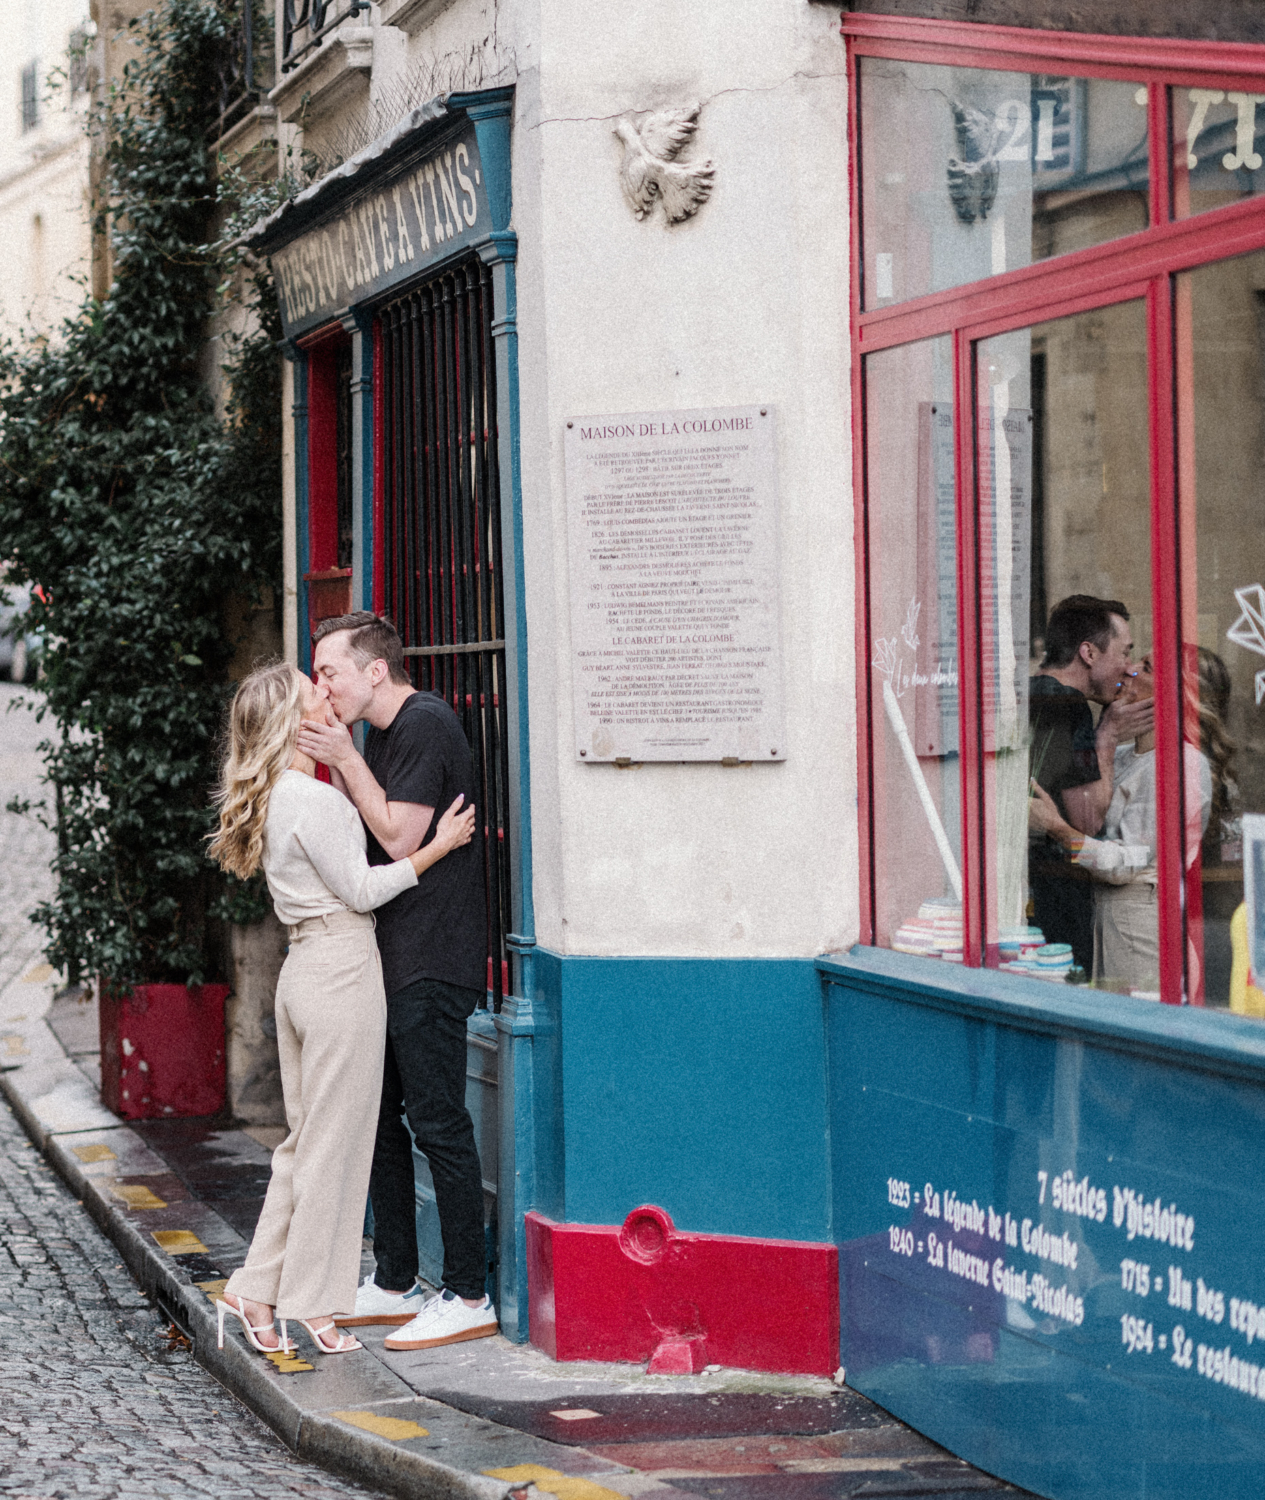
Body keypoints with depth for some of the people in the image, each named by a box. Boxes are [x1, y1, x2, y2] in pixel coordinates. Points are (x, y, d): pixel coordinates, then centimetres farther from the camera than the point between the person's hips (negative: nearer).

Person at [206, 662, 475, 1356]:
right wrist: (439, 846, -9)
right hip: (342, 967, -9)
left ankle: (256, 1291, 15)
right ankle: (312, 1302, 6)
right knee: (334, 1143, -1)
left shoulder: (269, 798, 13)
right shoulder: (314, 798, -16)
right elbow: (359, 888, -13)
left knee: (306, 1138, 15)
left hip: (303, 968, 9)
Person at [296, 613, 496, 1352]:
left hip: (430, 964, -10)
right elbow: (369, 836, 14)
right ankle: (395, 1284, 23)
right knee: (380, 1118, 14)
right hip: (392, 959, 10)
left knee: (438, 1124, -7)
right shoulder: (380, 735, 16)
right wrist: (338, 762, 4)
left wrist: (345, 759, -11)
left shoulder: (426, 724, -13)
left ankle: (469, 1297, -1)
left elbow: (399, 837, -17)